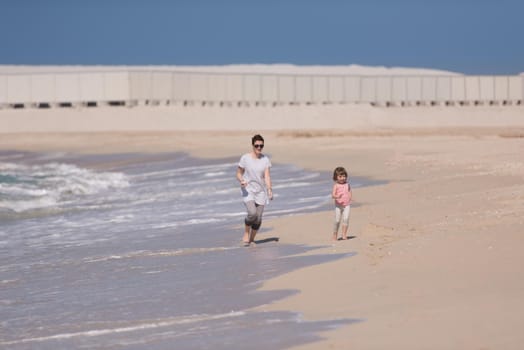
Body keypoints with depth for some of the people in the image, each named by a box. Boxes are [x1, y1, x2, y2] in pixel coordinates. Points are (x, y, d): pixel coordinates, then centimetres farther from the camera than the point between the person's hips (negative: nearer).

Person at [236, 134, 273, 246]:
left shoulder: (265, 159, 0)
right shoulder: (245, 158, -6)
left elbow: (267, 176, -6)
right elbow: (239, 173, 2)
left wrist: (269, 190, -20)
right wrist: (241, 181, -20)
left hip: (260, 191, 3)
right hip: (248, 190, -3)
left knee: (258, 218, 0)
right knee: (252, 213, -23)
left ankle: (251, 239, 19)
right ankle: (246, 233, 3)